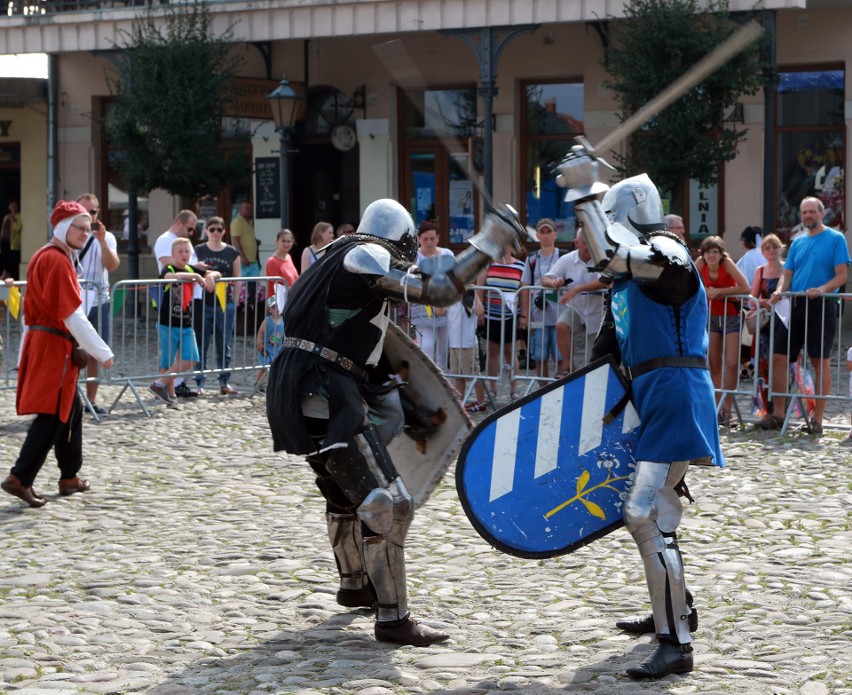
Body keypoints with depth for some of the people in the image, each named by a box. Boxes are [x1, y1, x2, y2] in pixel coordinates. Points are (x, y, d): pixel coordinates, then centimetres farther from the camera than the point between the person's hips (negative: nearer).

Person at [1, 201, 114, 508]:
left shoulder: (43, 257, 15)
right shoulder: (58, 261, -16)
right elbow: (72, 315, -21)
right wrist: (102, 352, -18)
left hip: (42, 341, 10)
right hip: (55, 346, -10)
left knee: (70, 409, 17)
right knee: (52, 414, -9)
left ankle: (70, 477, 24)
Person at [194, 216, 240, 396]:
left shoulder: (232, 252, 6)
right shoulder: (198, 251, 5)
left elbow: (237, 279, 8)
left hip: (225, 304, 1)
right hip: (203, 304, -1)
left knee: (224, 346, 7)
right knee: (201, 346, -1)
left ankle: (224, 382, 14)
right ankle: (199, 383, 4)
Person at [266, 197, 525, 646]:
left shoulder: (342, 257, 19)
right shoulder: (368, 258, -9)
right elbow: (437, 291, -17)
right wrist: (488, 244, -10)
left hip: (298, 392, 10)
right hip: (326, 395, -10)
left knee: (345, 494, 28)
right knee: (386, 504, -9)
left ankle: (354, 584, 47)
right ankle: (393, 618, -7)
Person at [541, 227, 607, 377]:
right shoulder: (567, 260, -3)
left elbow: (605, 281, -31)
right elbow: (545, 280, -2)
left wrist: (577, 289, -38)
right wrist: (554, 282, -27)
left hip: (596, 313, -2)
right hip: (574, 309, 2)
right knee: (561, 325, -29)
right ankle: (568, 365, -15)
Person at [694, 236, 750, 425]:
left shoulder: (727, 263, -18)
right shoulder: (700, 263, -8)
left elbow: (745, 288, -27)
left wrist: (718, 291, -25)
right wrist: (704, 291, -16)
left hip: (731, 316, -4)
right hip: (712, 316, 4)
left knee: (731, 363, -12)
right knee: (715, 365, 3)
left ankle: (726, 409, -7)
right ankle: (717, 407, 7)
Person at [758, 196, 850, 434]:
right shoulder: (797, 242, 17)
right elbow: (787, 274, 14)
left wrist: (821, 289, -22)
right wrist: (779, 291, -7)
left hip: (821, 307, -6)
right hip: (794, 306, 6)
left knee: (820, 361, -4)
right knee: (779, 358, 0)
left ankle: (817, 420, 1)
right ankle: (777, 415, 7)